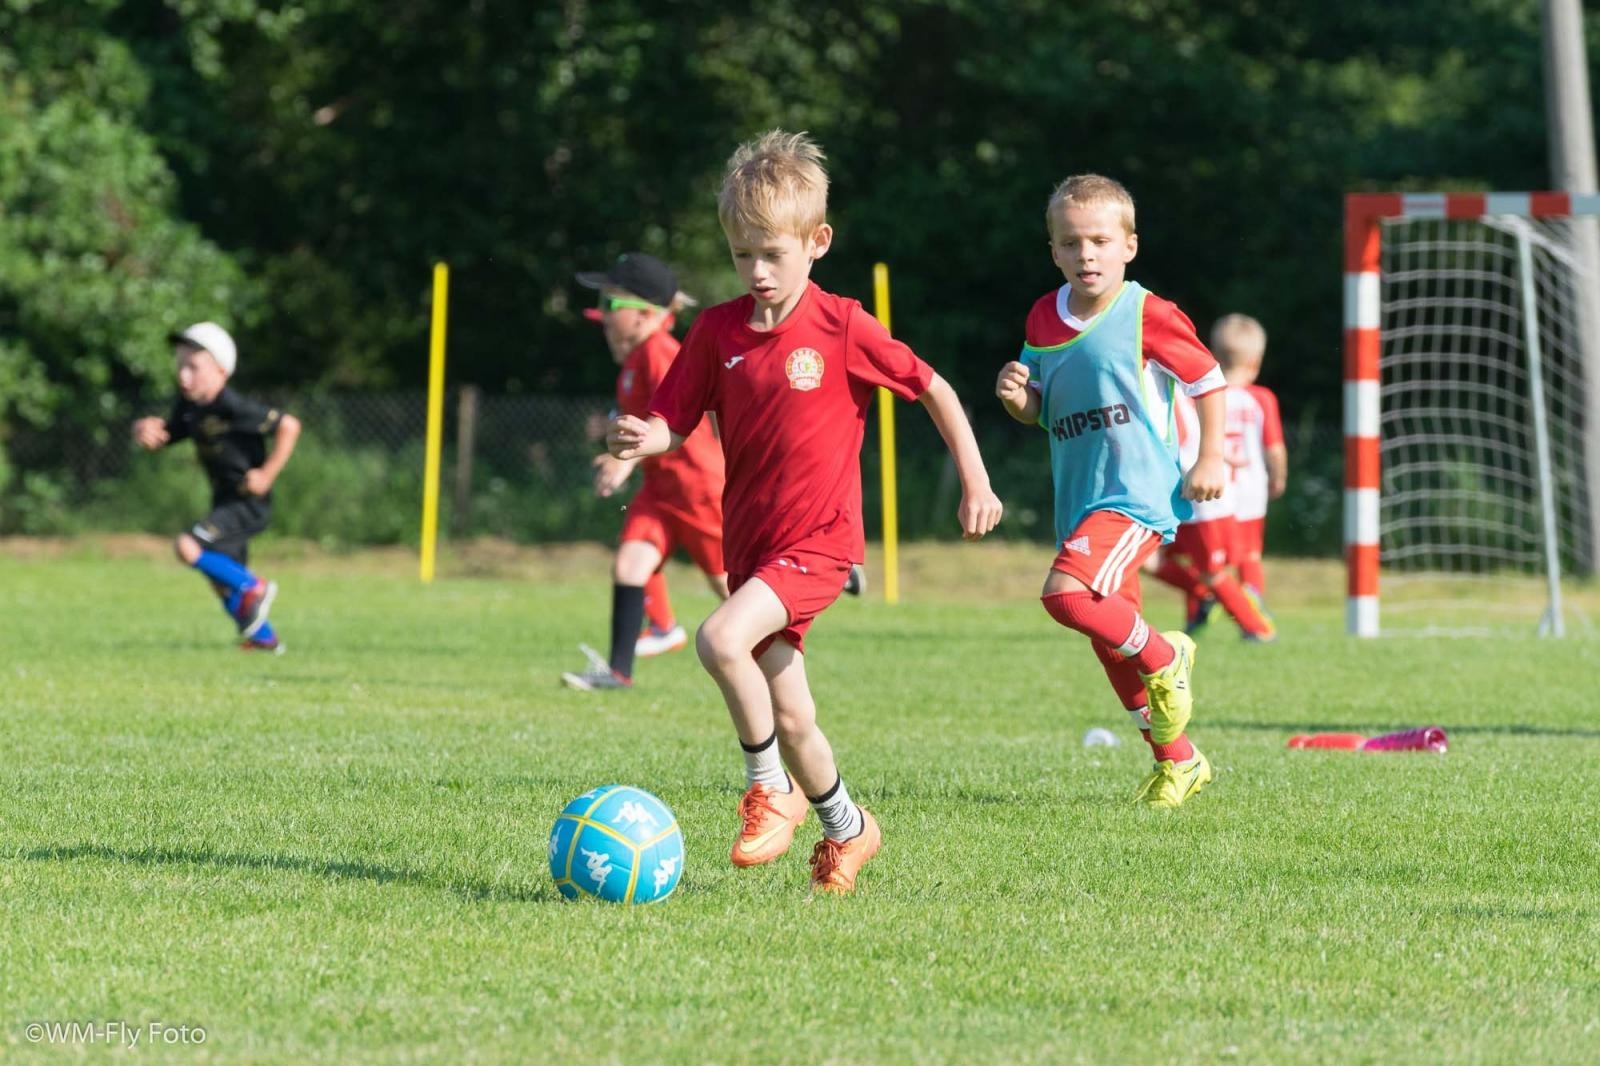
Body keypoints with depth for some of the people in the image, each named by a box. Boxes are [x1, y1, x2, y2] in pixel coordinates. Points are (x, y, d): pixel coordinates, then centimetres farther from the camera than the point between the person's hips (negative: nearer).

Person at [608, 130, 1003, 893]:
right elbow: (674, 422, 3)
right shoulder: (718, 330, 2)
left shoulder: (843, 328, -10)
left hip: (819, 539, -5)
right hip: (749, 538, 5)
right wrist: (641, 440, -20)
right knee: (789, 719, 9)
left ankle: (771, 790, -9)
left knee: (721, 639, -28)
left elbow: (935, 391, -1)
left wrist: (975, 484, 1)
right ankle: (846, 830, 34)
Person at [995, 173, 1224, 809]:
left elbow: (1207, 380, 1)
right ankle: (1178, 762, 29)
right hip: (1078, 502, 7)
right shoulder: (1043, 321, 7)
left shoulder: (1148, 317, -10)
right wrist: (1016, 399, -5)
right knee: (1109, 643, 14)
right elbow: (1039, 410, 17)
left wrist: (1211, 458, -5)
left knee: (1067, 593, -28)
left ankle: (1165, 658, -3)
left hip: (1137, 493, -7)